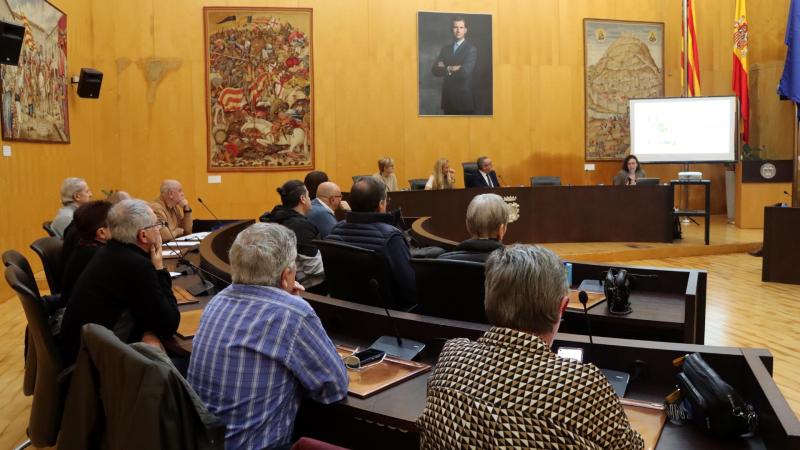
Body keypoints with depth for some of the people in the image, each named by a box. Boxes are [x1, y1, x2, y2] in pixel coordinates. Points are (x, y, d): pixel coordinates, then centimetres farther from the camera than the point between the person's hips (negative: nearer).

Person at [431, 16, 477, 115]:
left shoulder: (471, 48, -5)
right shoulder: (445, 48, 13)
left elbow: (465, 71, -18)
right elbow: (435, 70, 3)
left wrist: (446, 69, -5)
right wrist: (451, 69, -11)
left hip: (464, 98, -4)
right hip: (447, 98, 5)